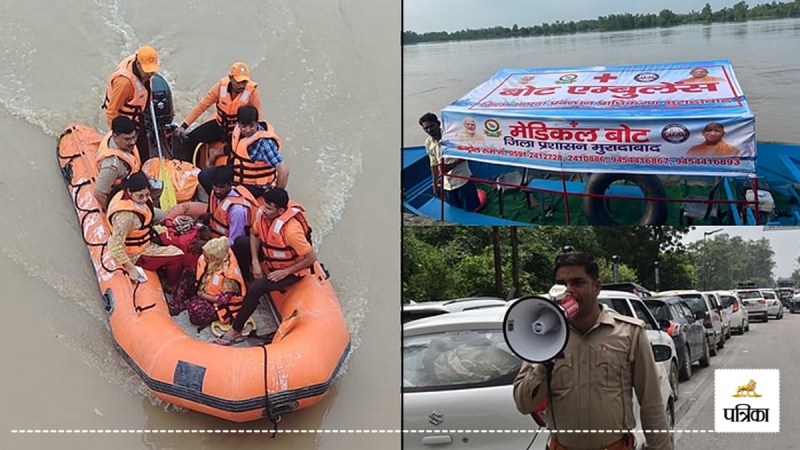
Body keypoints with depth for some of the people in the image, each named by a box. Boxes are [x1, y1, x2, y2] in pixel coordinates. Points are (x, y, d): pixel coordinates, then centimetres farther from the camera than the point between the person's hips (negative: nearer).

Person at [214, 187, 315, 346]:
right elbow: (254, 234, 6)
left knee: (255, 289, -25)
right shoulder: (264, 214, -15)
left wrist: (285, 272, -20)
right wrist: (255, 262, -6)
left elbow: (312, 258, -27)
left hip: (291, 270, -8)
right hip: (271, 259, 8)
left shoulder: (291, 230, -35)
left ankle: (236, 331, -10)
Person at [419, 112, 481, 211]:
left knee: (471, 210, 0)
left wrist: (452, 165, -22)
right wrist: (435, 184, 14)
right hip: (447, 185, 5)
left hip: (463, 180, -5)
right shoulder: (428, 143, 3)